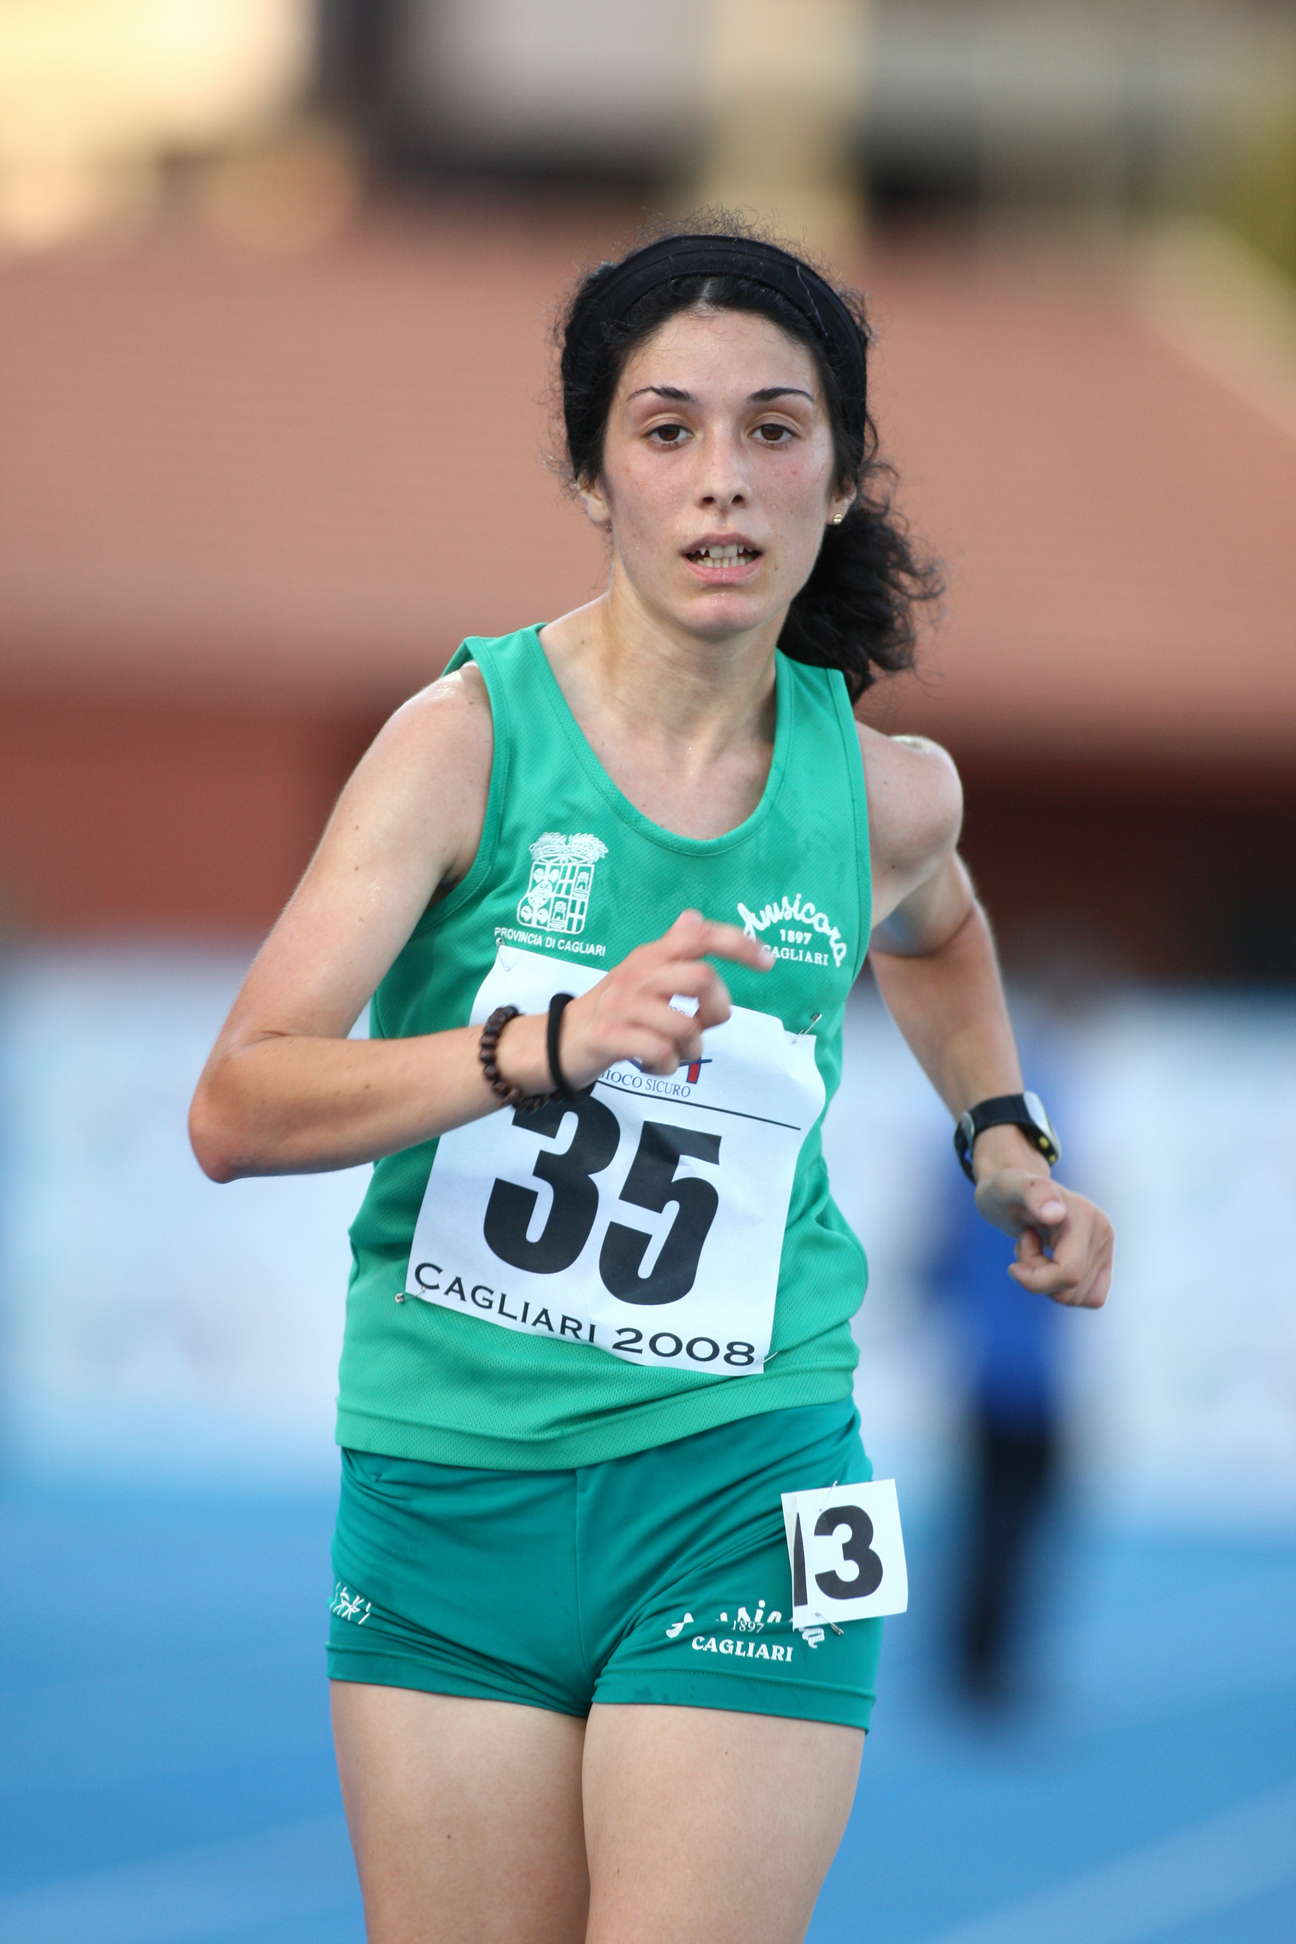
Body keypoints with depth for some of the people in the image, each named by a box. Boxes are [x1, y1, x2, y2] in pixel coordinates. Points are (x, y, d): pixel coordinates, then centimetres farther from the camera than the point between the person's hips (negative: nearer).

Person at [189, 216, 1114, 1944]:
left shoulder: (884, 790, 1)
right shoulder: (469, 740, -9)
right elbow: (235, 1112, -20)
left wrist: (1007, 1140, 19)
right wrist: (550, 1044, -31)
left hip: (737, 1496, 1)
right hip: (443, 1484, -1)